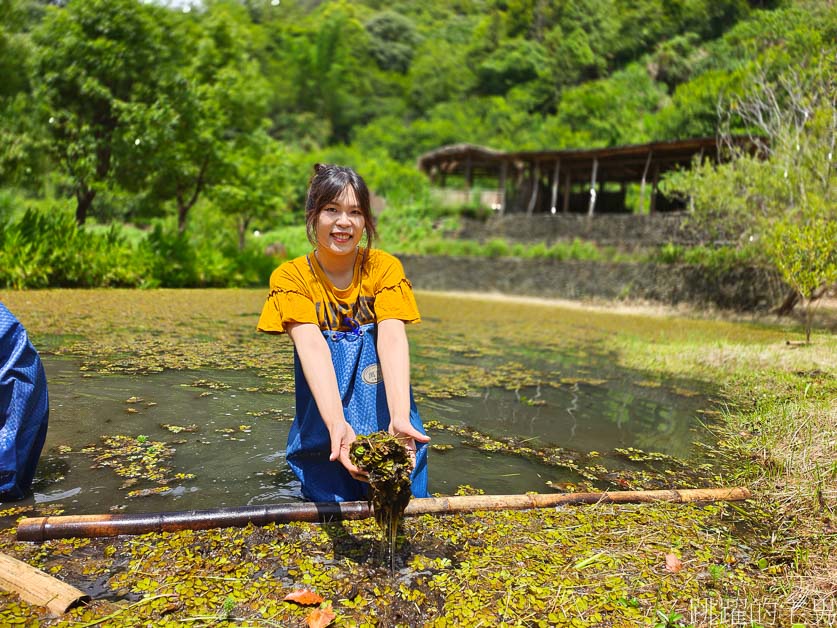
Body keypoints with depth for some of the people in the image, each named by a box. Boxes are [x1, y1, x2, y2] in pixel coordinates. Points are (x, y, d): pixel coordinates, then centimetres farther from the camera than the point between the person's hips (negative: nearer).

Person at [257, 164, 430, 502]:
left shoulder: (384, 267, -3)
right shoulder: (291, 277, -5)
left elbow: (392, 339, -18)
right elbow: (312, 346, -21)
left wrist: (400, 418, -35)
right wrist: (337, 424, -37)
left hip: (386, 426, 1)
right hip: (322, 434, 0)